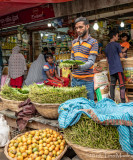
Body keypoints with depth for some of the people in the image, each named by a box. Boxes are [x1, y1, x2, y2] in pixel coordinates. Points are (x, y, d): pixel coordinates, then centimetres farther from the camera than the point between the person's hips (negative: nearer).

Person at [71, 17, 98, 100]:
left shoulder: (93, 42, -4)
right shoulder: (74, 42, 14)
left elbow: (91, 62, -13)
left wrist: (79, 67, -30)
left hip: (87, 80, -5)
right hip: (74, 79, 5)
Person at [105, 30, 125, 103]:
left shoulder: (106, 47, 15)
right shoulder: (117, 44, -4)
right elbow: (121, 55, -1)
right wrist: (122, 54, 18)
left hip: (111, 69, 7)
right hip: (118, 67, -6)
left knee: (112, 84, 7)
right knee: (122, 84, -4)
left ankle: (112, 100, 9)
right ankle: (123, 101, -5)